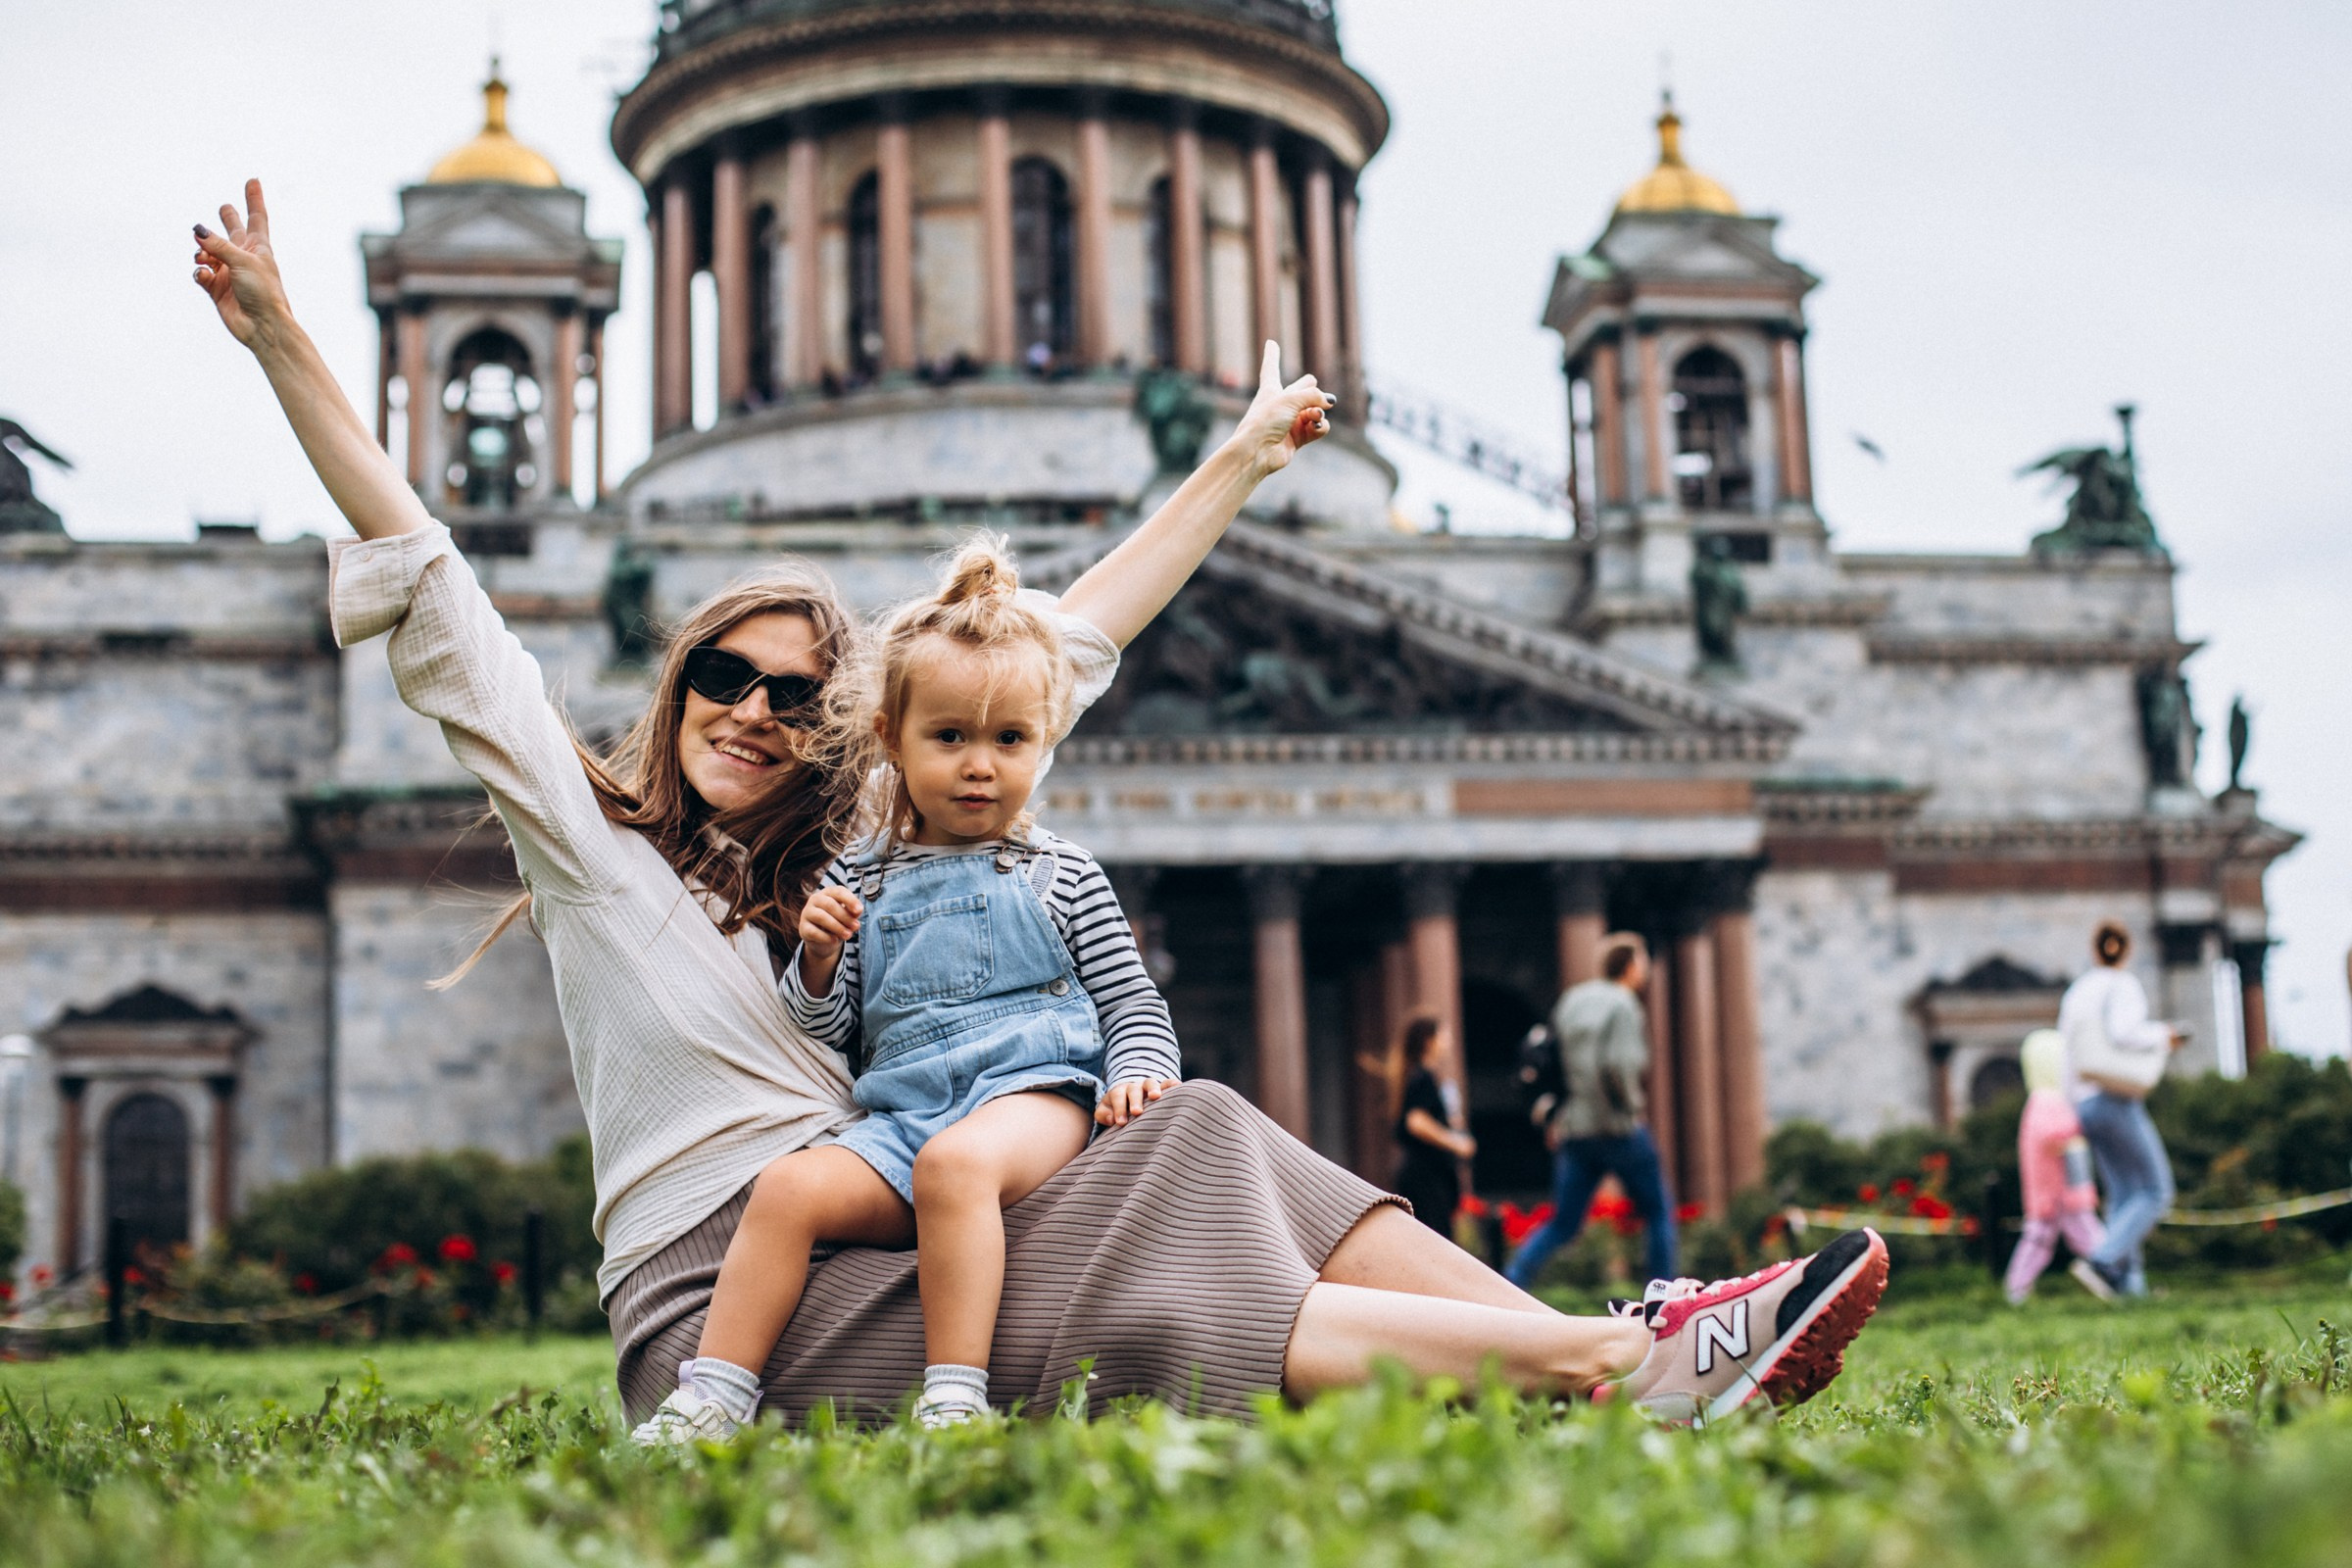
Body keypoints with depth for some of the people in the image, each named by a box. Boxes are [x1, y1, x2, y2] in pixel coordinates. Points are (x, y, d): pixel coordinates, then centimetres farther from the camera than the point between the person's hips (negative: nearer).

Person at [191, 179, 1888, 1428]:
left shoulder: (850, 866, 20)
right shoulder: (590, 833, 9)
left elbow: (1058, 654, 23)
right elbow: (431, 590, 3)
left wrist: (1237, 465, 27)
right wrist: (283, 344, -1)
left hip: (869, 1248, 5)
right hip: (718, 1309, -5)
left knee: (1194, 1156, -20)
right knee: (1138, 1277, -27)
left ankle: (1632, 1351, -32)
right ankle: (1629, 1360, -36)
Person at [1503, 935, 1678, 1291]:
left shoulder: (1570, 1001, 13)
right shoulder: (1622, 1005, -10)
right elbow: (1618, 1064, -23)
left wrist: (1553, 1114, 19)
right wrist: (1629, 1105, -10)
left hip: (1574, 1131, 6)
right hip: (1618, 1128, -6)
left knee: (1562, 1224, 8)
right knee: (1658, 1212, 10)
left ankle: (1508, 1285, -9)